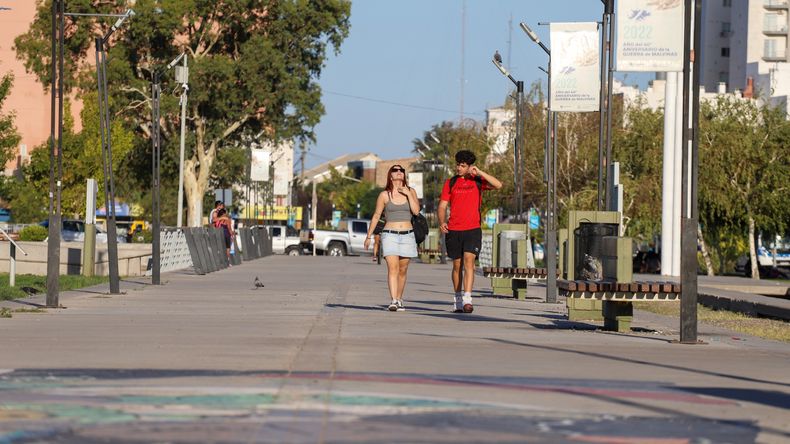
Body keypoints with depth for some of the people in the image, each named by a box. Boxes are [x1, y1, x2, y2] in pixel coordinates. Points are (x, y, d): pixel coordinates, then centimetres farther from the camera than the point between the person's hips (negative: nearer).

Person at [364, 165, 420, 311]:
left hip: (407, 235, 2)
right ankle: (393, 301, -25)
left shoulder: (411, 192, 8)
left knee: (402, 270, 8)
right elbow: (376, 216, 9)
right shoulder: (384, 195, 2)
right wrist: (369, 236, 10)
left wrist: (408, 194, -9)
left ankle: (399, 300, 21)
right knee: (393, 268, -15)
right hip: (390, 235, -2)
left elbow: (416, 211, -5)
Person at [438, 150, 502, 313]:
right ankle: (458, 300, 20)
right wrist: (442, 222, -11)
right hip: (453, 230, 2)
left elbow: (498, 185, -9)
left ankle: (467, 299, -23)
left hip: (473, 229, -2)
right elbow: (442, 205, 6)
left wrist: (480, 173, -13)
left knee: (469, 261, -16)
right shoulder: (450, 183, 9)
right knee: (457, 265, 9)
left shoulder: (477, 181, 6)